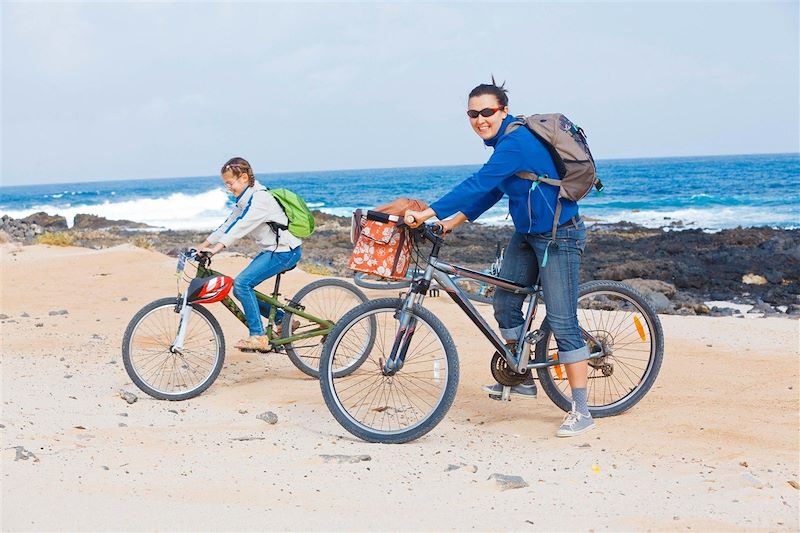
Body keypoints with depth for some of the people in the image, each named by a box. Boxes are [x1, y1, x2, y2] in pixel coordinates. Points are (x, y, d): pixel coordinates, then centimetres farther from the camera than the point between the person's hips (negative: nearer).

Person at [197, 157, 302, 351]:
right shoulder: (244, 199, 12)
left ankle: (258, 336, -16)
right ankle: (283, 319, 15)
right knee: (241, 288, 5)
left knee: (242, 283, -21)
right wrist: (204, 245, 5)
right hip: (272, 250, 10)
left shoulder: (259, 198, -19)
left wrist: (217, 247, -37)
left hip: (286, 251, -10)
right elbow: (229, 223, 12)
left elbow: (241, 226, -29)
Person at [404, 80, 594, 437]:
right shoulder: (504, 141, 7)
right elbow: (490, 192, 13)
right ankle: (522, 379, 29)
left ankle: (581, 411, -3)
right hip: (526, 233, 10)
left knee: (562, 322, -9)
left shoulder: (516, 142, -23)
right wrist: (450, 222, 6)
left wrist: (427, 213, -35)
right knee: (505, 304, 11)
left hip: (559, 237, -10)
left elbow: (478, 185, -32)